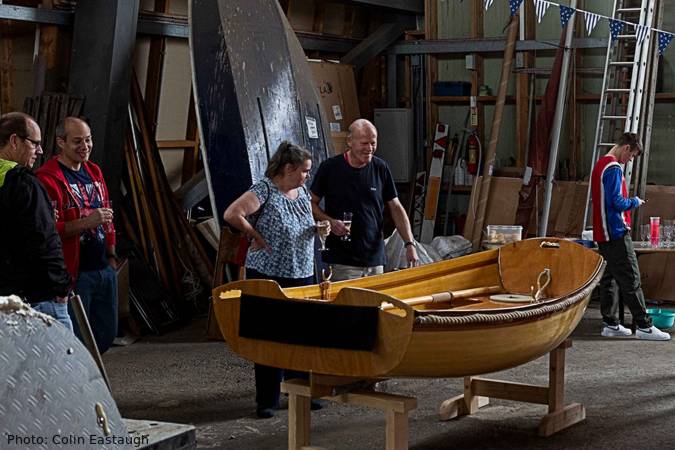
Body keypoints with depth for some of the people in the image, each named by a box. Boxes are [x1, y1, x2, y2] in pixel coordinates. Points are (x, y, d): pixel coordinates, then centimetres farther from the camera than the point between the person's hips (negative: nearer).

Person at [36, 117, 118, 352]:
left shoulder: (94, 172, 15)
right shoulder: (48, 178, -12)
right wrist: (86, 222, -28)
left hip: (104, 269, 8)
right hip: (75, 272, -8)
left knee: (107, 333, 13)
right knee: (77, 338, -4)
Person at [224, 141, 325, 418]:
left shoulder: (302, 192, 12)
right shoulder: (264, 191, -12)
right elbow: (231, 214, -22)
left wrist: (319, 229, 7)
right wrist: (256, 236, -14)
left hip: (302, 275, 7)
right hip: (268, 277, -7)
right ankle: (267, 401, 9)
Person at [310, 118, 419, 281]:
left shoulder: (380, 168, 3)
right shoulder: (330, 168, -4)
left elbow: (396, 208, 7)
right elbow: (312, 203, 5)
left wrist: (410, 243, -4)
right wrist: (330, 221, -14)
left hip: (375, 258, 3)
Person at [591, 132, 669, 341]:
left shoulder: (600, 165, 16)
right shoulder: (613, 168, -16)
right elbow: (617, 202, -21)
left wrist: (629, 202, 15)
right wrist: (635, 202, -5)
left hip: (603, 234, 10)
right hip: (616, 233, -10)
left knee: (608, 278, 10)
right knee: (631, 280, -7)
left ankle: (610, 324, 13)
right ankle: (644, 326, -5)